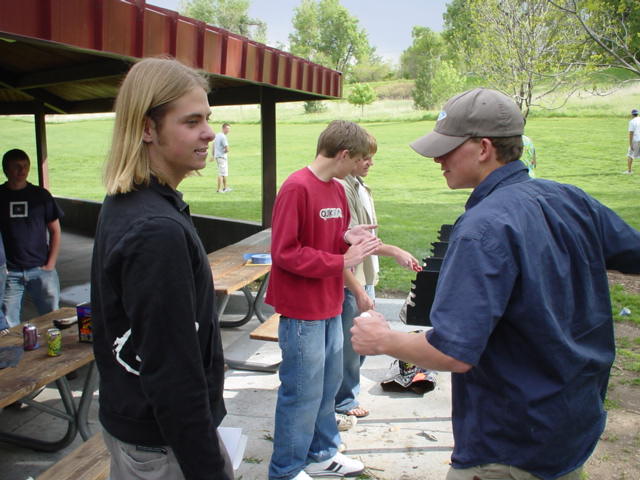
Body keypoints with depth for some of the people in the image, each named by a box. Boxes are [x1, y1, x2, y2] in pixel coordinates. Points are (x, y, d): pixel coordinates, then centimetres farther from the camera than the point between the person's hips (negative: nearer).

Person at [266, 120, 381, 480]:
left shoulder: (338, 189, 9)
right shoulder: (297, 188, -17)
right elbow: (285, 252, -21)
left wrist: (349, 238, -6)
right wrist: (342, 261, -19)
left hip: (330, 307, 9)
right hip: (302, 310, -9)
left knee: (328, 385, 20)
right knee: (303, 393, 3)